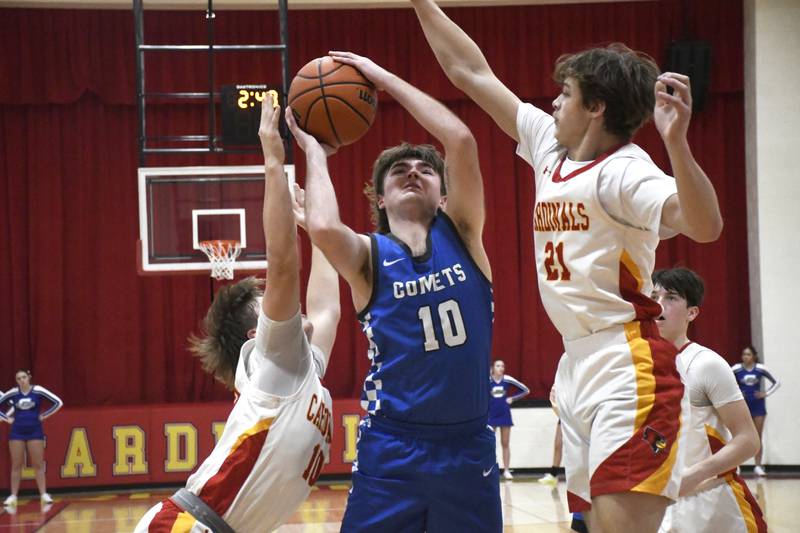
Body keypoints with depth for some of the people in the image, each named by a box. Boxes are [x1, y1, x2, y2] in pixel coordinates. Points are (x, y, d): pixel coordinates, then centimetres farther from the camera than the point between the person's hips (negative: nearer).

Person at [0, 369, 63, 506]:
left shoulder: (38, 391, -5)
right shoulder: (12, 393, -1)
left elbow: (58, 402, -5)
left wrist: (43, 415, -6)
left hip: (35, 431, -1)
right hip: (17, 432, 1)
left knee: (38, 464, 0)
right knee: (16, 465, 3)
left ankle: (43, 494, 4)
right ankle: (13, 496, 7)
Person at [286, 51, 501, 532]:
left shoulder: (461, 234, 4)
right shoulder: (368, 256, 0)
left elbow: (461, 140, -10)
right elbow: (323, 228, -24)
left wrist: (384, 77, -5)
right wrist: (315, 153, -7)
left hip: (468, 443, 2)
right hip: (392, 448, -2)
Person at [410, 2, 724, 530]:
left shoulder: (623, 170, -12)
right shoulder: (549, 146, 11)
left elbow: (704, 226, -30)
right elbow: (471, 73, 19)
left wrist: (676, 141, -43)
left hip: (628, 367, -9)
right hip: (576, 364, 9)